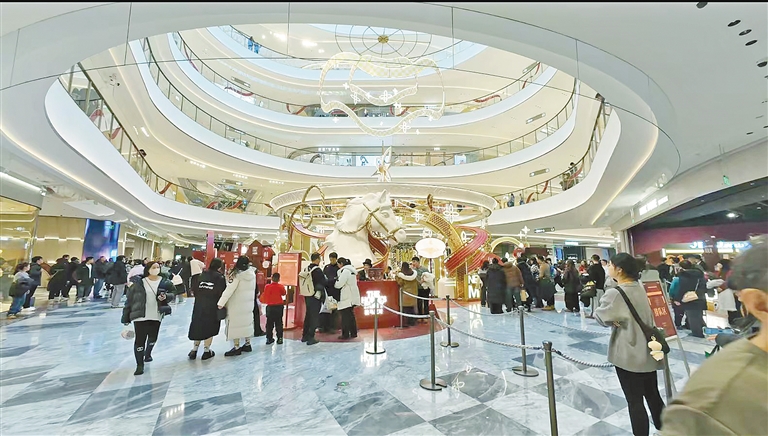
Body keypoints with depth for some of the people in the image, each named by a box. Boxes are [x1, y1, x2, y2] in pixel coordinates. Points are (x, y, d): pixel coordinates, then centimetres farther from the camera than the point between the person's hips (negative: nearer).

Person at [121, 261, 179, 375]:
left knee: (153, 338, 15)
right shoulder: (138, 282, -6)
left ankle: (147, 353, 46)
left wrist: (166, 296, -16)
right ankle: (140, 365, 12)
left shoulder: (165, 282, -3)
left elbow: (174, 292, 7)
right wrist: (126, 317, 0)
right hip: (140, 316, -2)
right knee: (140, 339, -2)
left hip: (156, 316, 2)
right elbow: (129, 300, -1)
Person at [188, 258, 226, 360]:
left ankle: (194, 350, 23)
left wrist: (200, 298, 16)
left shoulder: (202, 275, 5)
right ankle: (206, 351, 15)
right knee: (209, 328, 7)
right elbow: (222, 293, -12)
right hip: (212, 307, -4)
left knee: (198, 326, 17)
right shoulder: (220, 277, -8)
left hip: (199, 305, 4)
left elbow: (195, 290, 6)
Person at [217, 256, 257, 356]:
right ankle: (248, 344, 26)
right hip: (248, 303, 6)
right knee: (247, 322, 16)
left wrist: (221, 303, -22)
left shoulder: (237, 275, -18)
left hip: (237, 305, -6)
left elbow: (229, 290, -22)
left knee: (235, 324, 3)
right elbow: (253, 289, 5)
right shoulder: (252, 274, -1)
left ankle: (237, 347, 9)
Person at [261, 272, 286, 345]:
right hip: (279, 307, -1)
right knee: (279, 323, 7)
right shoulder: (281, 287, -9)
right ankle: (279, 338, 8)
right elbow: (284, 294, 5)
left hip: (270, 307, 1)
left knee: (269, 323, 11)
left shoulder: (267, 286, -7)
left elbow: (264, 297, 1)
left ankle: (269, 338, 13)